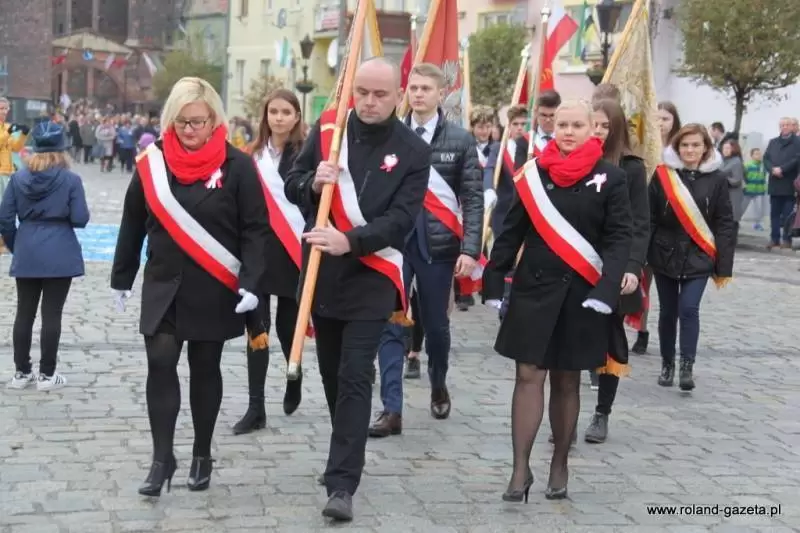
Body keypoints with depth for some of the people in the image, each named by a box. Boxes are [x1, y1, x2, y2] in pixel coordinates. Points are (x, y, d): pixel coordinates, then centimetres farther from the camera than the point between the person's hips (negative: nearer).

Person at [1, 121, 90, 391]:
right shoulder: (71, 179, -8)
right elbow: (80, 219, -9)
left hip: (26, 255, 3)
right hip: (59, 255, -3)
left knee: (24, 313, 11)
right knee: (51, 314, 3)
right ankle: (47, 374, 8)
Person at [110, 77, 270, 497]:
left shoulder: (237, 166, -9)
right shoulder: (152, 162, 0)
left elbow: (256, 229, -8)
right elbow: (133, 224, 8)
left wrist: (250, 283, -18)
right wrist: (122, 278, 12)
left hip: (214, 291, -2)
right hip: (163, 287, 2)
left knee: (205, 370, 9)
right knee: (160, 365, -7)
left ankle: (202, 455, 23)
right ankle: (162, 457, 1)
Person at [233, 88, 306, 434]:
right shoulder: (253, 154, 7)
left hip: (293, 251, -3)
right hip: (257, 249, 3)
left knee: (286, 324, 8)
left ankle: (294, 380, 38)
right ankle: (256, 408, 3)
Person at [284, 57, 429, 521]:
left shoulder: (414, 151, -8)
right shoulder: (327, 129, 1)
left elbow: (401, 219, -15)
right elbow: (292, 186, 6)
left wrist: (350, 241, -30)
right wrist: (314, 184, -17)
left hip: (371, 278, -4)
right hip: (322, 270, 4)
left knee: (355, 377, -9)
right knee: (332, 373, 16)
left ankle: (343, 484, -9)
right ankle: (346, 456, 34)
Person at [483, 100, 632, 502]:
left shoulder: (611, 178, -3)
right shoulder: (534, 174, 2)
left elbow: (619, 238, -7)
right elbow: (511, 232, 5)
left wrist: (607, 288, -20)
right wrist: (494, 282, -1)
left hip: (581, 294, -1)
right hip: (533, 288, 1)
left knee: (566, 381, 10)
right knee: (528, 376, -2)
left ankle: (559, 465, 22)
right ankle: (521, 469, 1)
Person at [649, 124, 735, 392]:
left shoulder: (716, 179, -3)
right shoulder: (662, 175, -3)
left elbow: (725, 224, -1)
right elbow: (649, 218, -2)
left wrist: (723, 266, -4)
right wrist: (643, 256, -5)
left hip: (698, 258, -1)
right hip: (665, 254, 1)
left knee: (689, 309, -12)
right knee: (668, 311, 9)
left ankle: (687, 366, -5)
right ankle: (667, 364, 24)